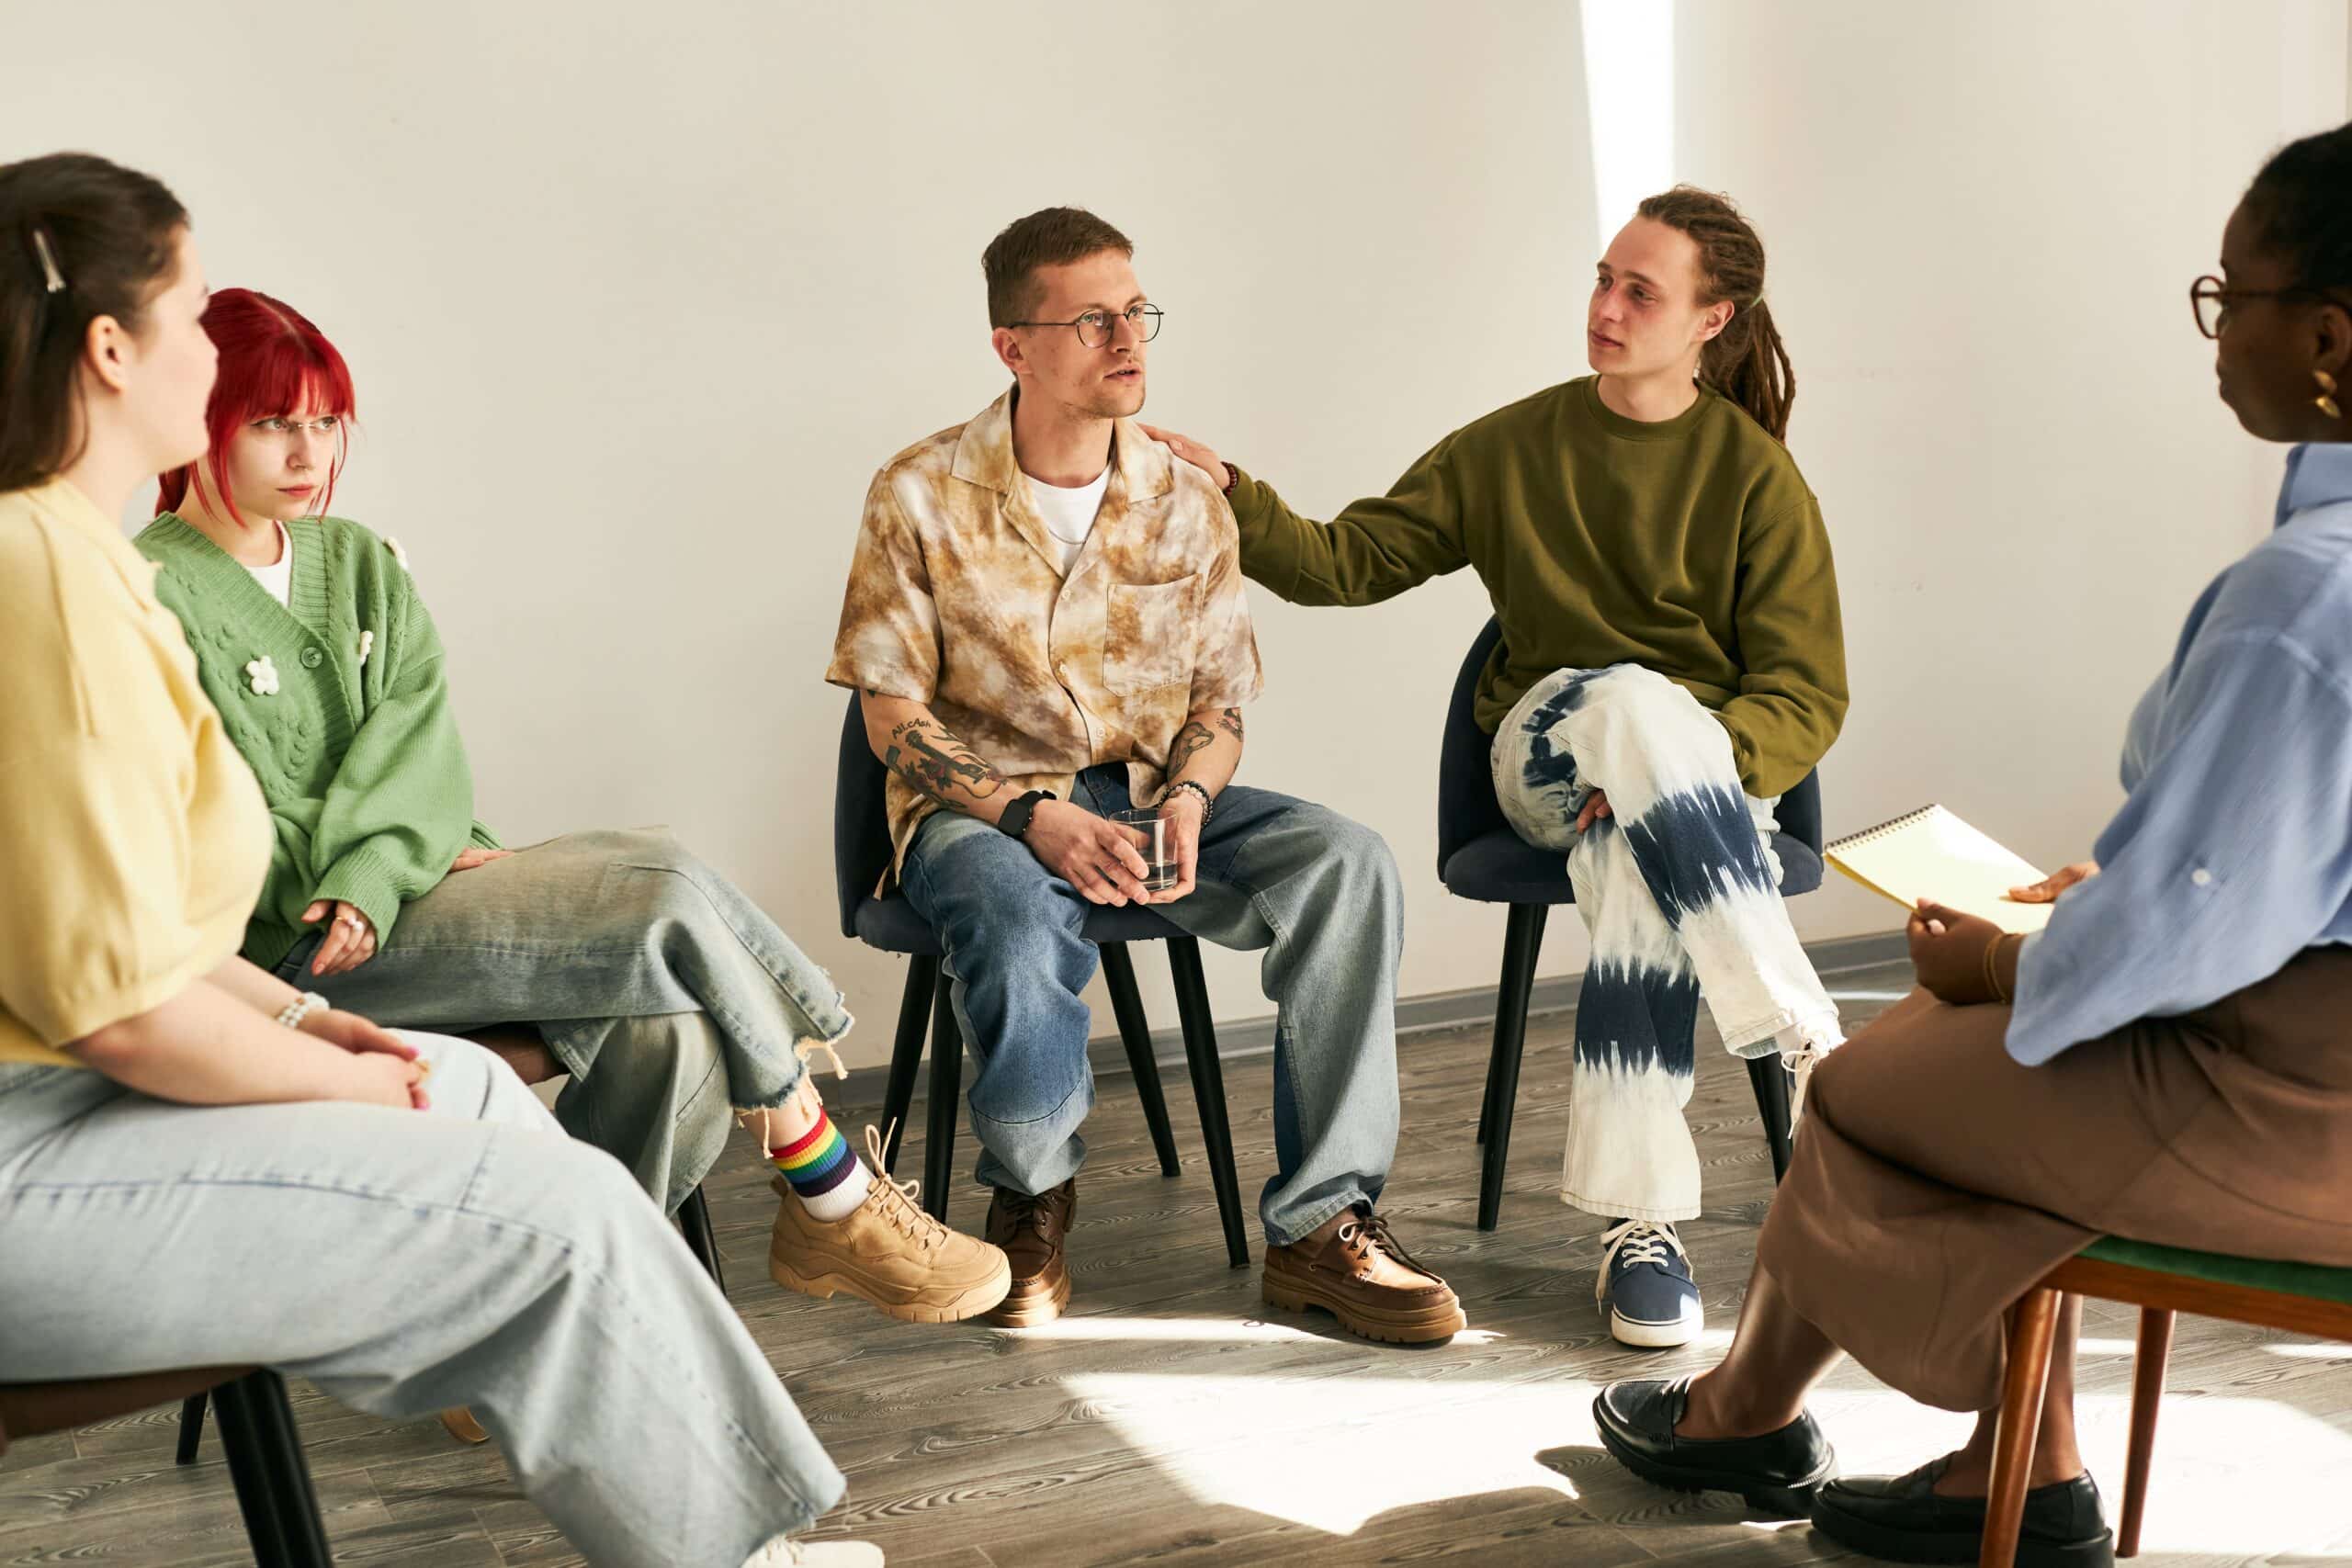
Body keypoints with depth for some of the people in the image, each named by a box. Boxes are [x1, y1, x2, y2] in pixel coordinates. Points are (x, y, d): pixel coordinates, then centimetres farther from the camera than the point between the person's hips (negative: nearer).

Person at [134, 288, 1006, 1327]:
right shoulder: (154, 596, -5)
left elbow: (420, 739, 3)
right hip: (294, 952, -7)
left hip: (412, 888, 7)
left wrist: (368, 874, -16)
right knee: (676, 903, -21)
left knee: (671, 1032, -23)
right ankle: (837, 1205, -8)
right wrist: (414, 856, -11)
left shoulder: (359, 562, 16)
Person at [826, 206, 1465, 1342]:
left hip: (1151, 797, 4)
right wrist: (1033, 817, -20)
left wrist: (1187, 799, -15)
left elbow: (1220, 696, 9)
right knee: (1020, 914, -39)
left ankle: (1320, 1225, -17)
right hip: (976, 808, -3)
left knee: (1347, 862, -23)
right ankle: (1033, 1203, -8)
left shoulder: (1187, 500, 6)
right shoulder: (922, 496, -4)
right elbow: (894, 714, -5)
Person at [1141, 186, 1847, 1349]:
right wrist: (1230, 495, -10)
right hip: (1543, 744, 1)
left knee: (1636, 850, -38)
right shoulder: (1511, 449, 9)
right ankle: (1821, 1058, -36)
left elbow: (1807, 697, -3)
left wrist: (1687, 764, -21)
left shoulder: (1755, 475, 2)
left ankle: (1638, 1215, -37)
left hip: (1712, 767, -1)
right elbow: (1347, 561, 7)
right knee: (1636, 700, -36)